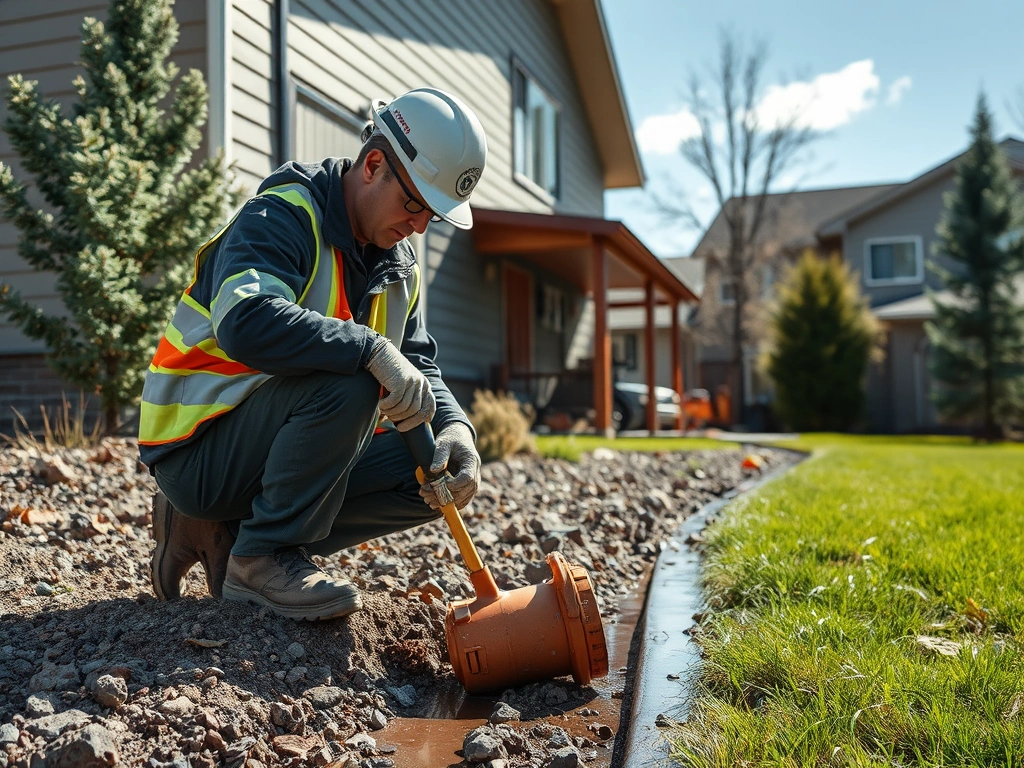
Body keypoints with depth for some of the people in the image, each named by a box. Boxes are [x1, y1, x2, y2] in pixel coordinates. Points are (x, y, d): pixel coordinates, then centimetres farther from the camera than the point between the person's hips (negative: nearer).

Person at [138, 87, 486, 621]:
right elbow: (245, 324, -36)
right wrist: (370, 349, -38)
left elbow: (418, 363, 5)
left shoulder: (399, 265, 8)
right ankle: (263, 556, -12)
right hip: (198, 450, -8)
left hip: (279, 446, 9)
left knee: (434, 471, -4)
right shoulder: (283, 215, -18)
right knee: (345, 384, -33)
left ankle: (223, 533, 2)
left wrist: (453, 425, -15)